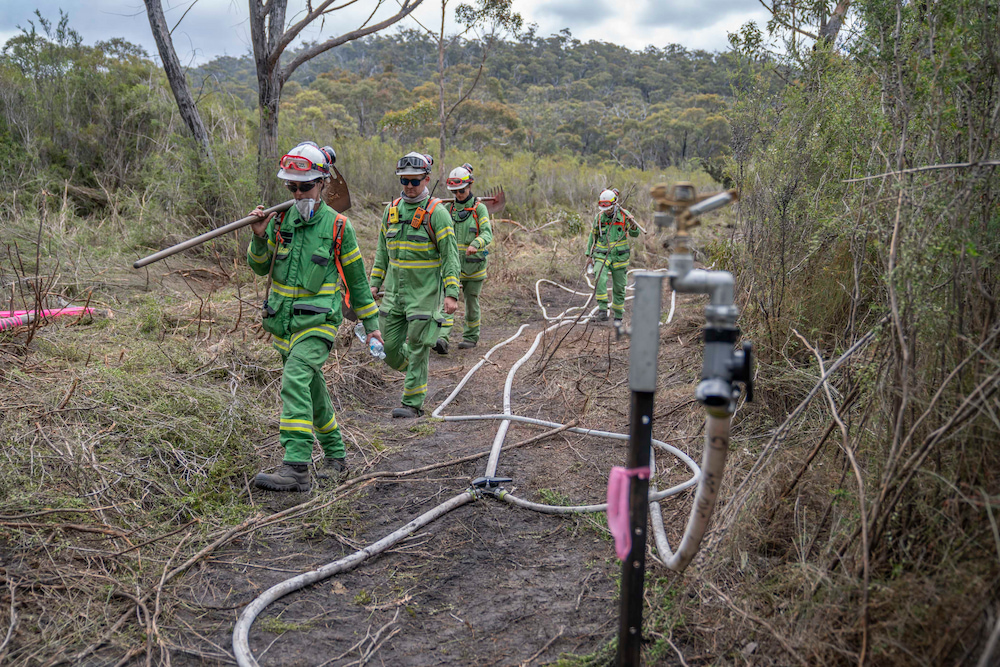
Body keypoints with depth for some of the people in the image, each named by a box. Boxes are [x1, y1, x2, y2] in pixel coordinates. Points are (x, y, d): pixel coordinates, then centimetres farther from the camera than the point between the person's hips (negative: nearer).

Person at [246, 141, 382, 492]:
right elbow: (261, 268, 10)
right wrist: (259, 238, -10)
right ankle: (335, 457, 33)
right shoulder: (280, 220, 4)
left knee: (295, 381, -25)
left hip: (317, 322, -5)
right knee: (313, 392, 16)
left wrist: (371, 322, 7)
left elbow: (356, 278, 4)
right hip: (284, 321, 5)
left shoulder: (338, 226, -5)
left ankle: (296, 467, -28)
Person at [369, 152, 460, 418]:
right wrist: (374, 283, 12)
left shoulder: (436, 212, -8)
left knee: (417, 349, -3)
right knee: (389, 348, 7)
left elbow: (451, 255, -10)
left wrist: (451, 293, -17)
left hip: (425, 292, -5)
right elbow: (382, 251, 18)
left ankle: (413, 403, 7)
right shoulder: (391, 209, 9)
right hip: (394, 290, 6)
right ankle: (414, 373, 35)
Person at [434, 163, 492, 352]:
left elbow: (487, 233, -16)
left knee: (471, 303, 10)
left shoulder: (479, 208, -3)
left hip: (473, 264, -2)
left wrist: (476, 244, -36)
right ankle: (442, 338, -24)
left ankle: (471, 337, 29)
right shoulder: (449, 208, 7)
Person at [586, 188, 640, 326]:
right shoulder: (599, 217, 1)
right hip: (602, 255, 0)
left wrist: (632, 225, -27)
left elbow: (635, 234, -5)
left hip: (619, 256, 0)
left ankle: (618, 316, 20)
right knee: (601, 280, -25)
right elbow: (593, 235, 13)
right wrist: (589, 255, 12)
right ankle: (603, 310, -24)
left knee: (619, 288, 5)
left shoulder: (624, 215, -3)